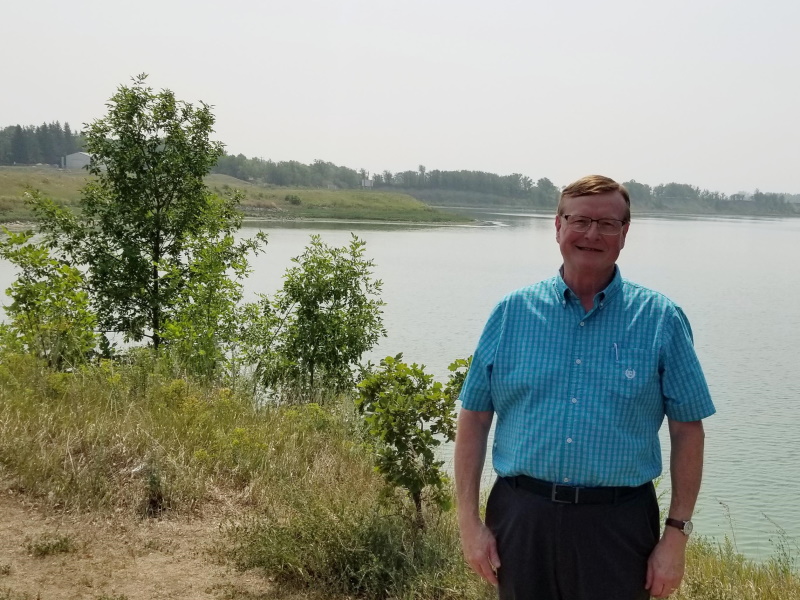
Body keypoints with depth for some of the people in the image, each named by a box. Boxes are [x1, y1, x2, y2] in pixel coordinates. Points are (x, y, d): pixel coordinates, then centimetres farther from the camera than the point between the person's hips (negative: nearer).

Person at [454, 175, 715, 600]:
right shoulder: (512, 313, 2)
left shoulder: (660, 320, -1)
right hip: (522, 517, 2)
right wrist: (469, 521, -1)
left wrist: (676, 534, -3)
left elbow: (687, 430, 1)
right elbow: (474, 419, 4)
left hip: (617, 524, -1)